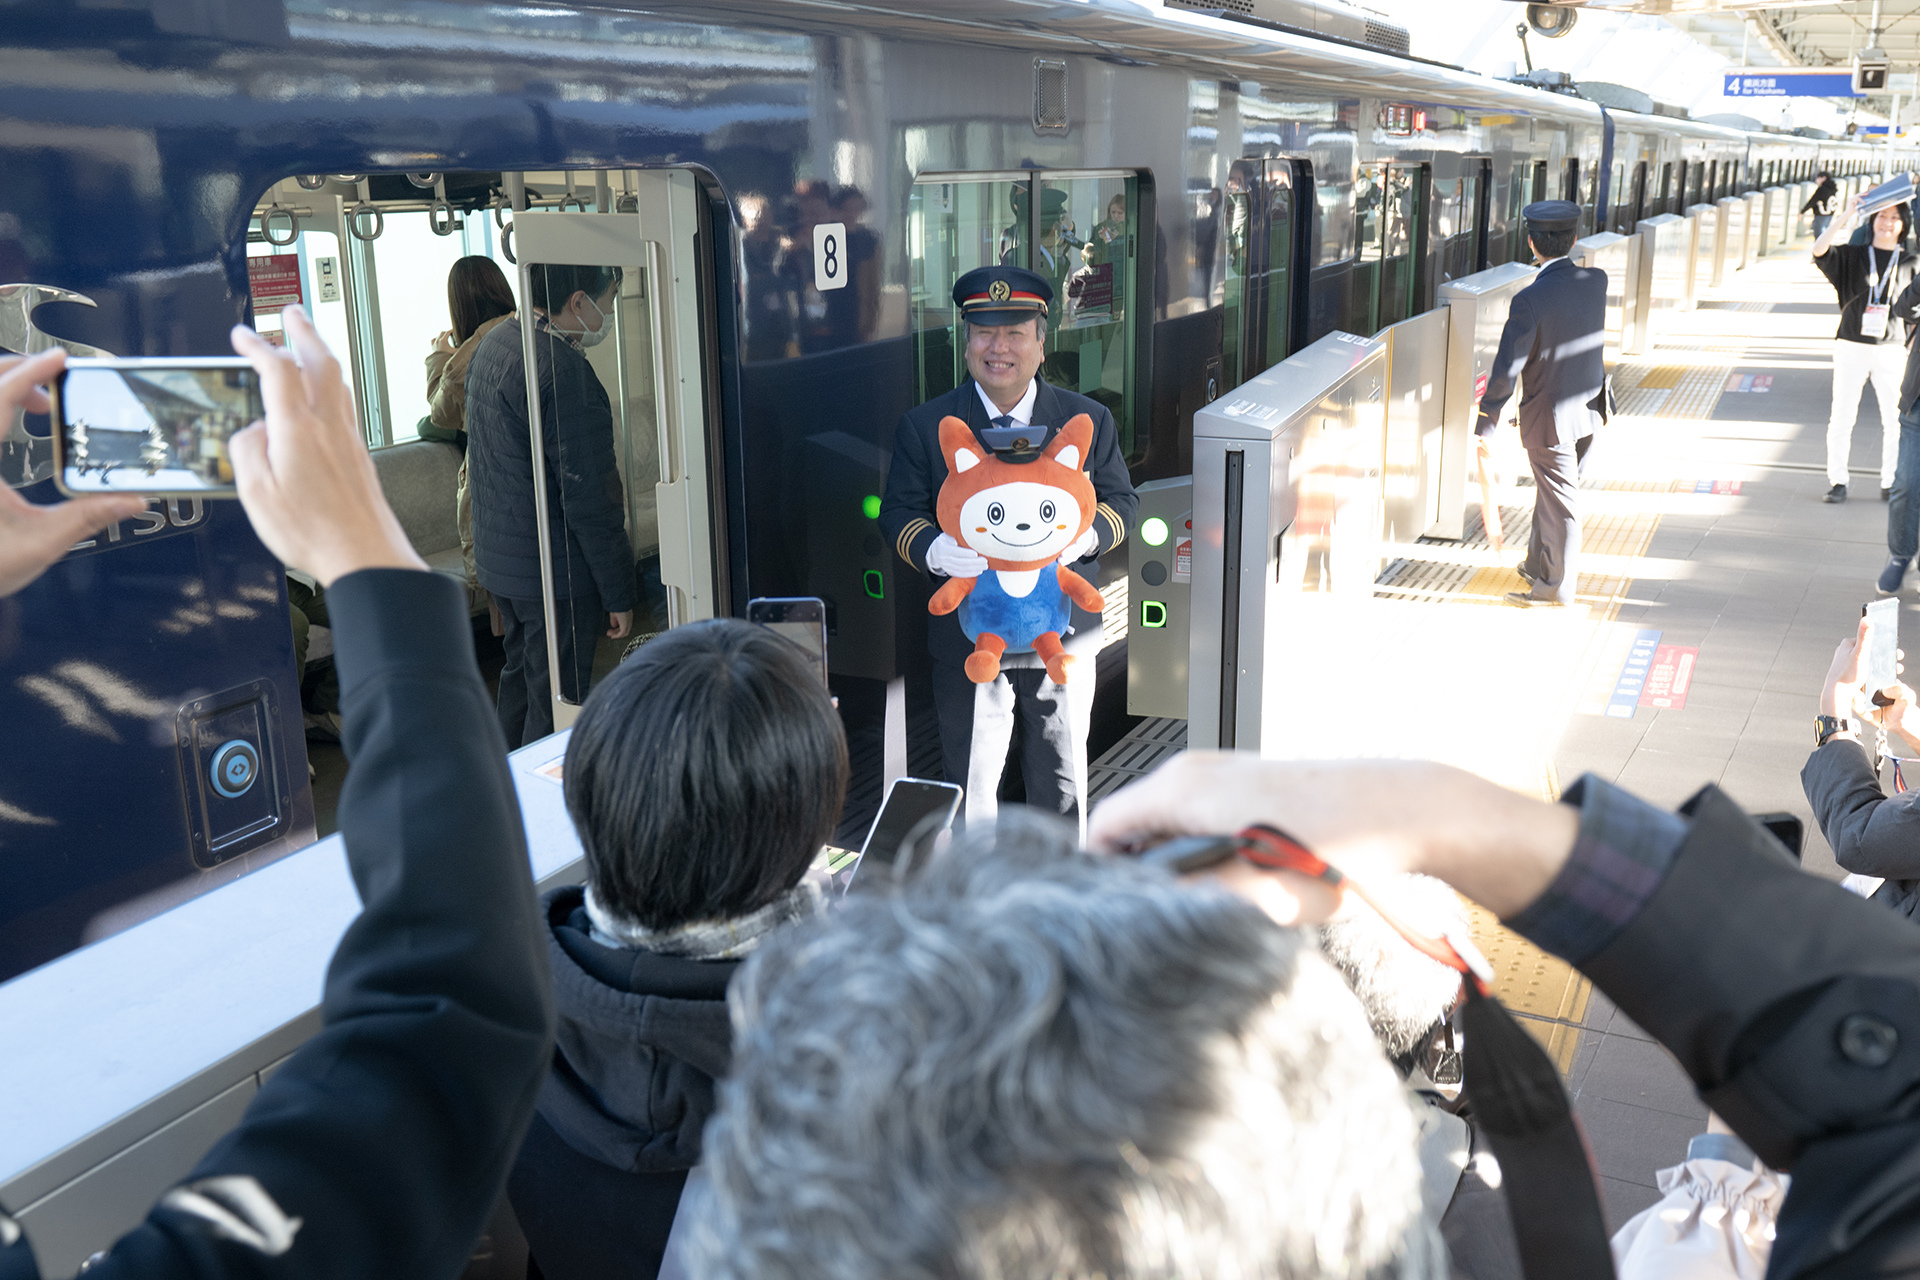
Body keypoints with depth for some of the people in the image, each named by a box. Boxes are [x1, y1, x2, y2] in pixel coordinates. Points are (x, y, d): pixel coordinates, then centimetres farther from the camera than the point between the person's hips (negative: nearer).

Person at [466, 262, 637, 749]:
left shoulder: (491, 344, 9)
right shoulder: (563, 369, -23)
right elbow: (589, 496, -22)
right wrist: (619, 593, -15)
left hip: (497, 558, 10)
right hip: (555, 570, -10)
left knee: (520, 678, 23)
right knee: (556, 707, -1)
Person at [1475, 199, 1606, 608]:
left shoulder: (1530, 300, -25)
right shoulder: (1596, 280, -5)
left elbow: (1506, 370, -23)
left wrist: (1485, 425, -15)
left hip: (1550, 418, -7)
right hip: (1589, 406, 7)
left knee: (1559, 502, 6)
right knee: (1551, 492, 23)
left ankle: (1557, 585, 21)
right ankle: (1538, 564, 38)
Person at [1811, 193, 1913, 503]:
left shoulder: (1909, 262, 7)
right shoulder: (1852, 256, 4)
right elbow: (1819, 250, -14)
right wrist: (1847, 216, -19)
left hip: (1891, 350, 1)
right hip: (1852, 347, -1)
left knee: (1894, 419, 1)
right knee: (1842, 417, 0)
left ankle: (1890, 484, 11)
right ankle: (1838, 481, 9)